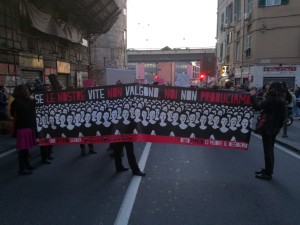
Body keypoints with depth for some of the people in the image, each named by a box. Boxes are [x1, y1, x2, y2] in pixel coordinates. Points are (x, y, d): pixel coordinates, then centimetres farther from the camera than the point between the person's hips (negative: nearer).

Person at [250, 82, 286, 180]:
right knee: (270, 149, 17)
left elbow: (257, 107, -25)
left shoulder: (269, 100, -15)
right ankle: (268, 170, 27)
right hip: (275, 128, 8)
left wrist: (253, 96, -15)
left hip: (267, 128, -8)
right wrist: (279, 126, 19)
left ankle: (268, 173, 6)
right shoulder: (281, 101, 8)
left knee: (268, 150, -1)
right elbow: (282, 116, 12)